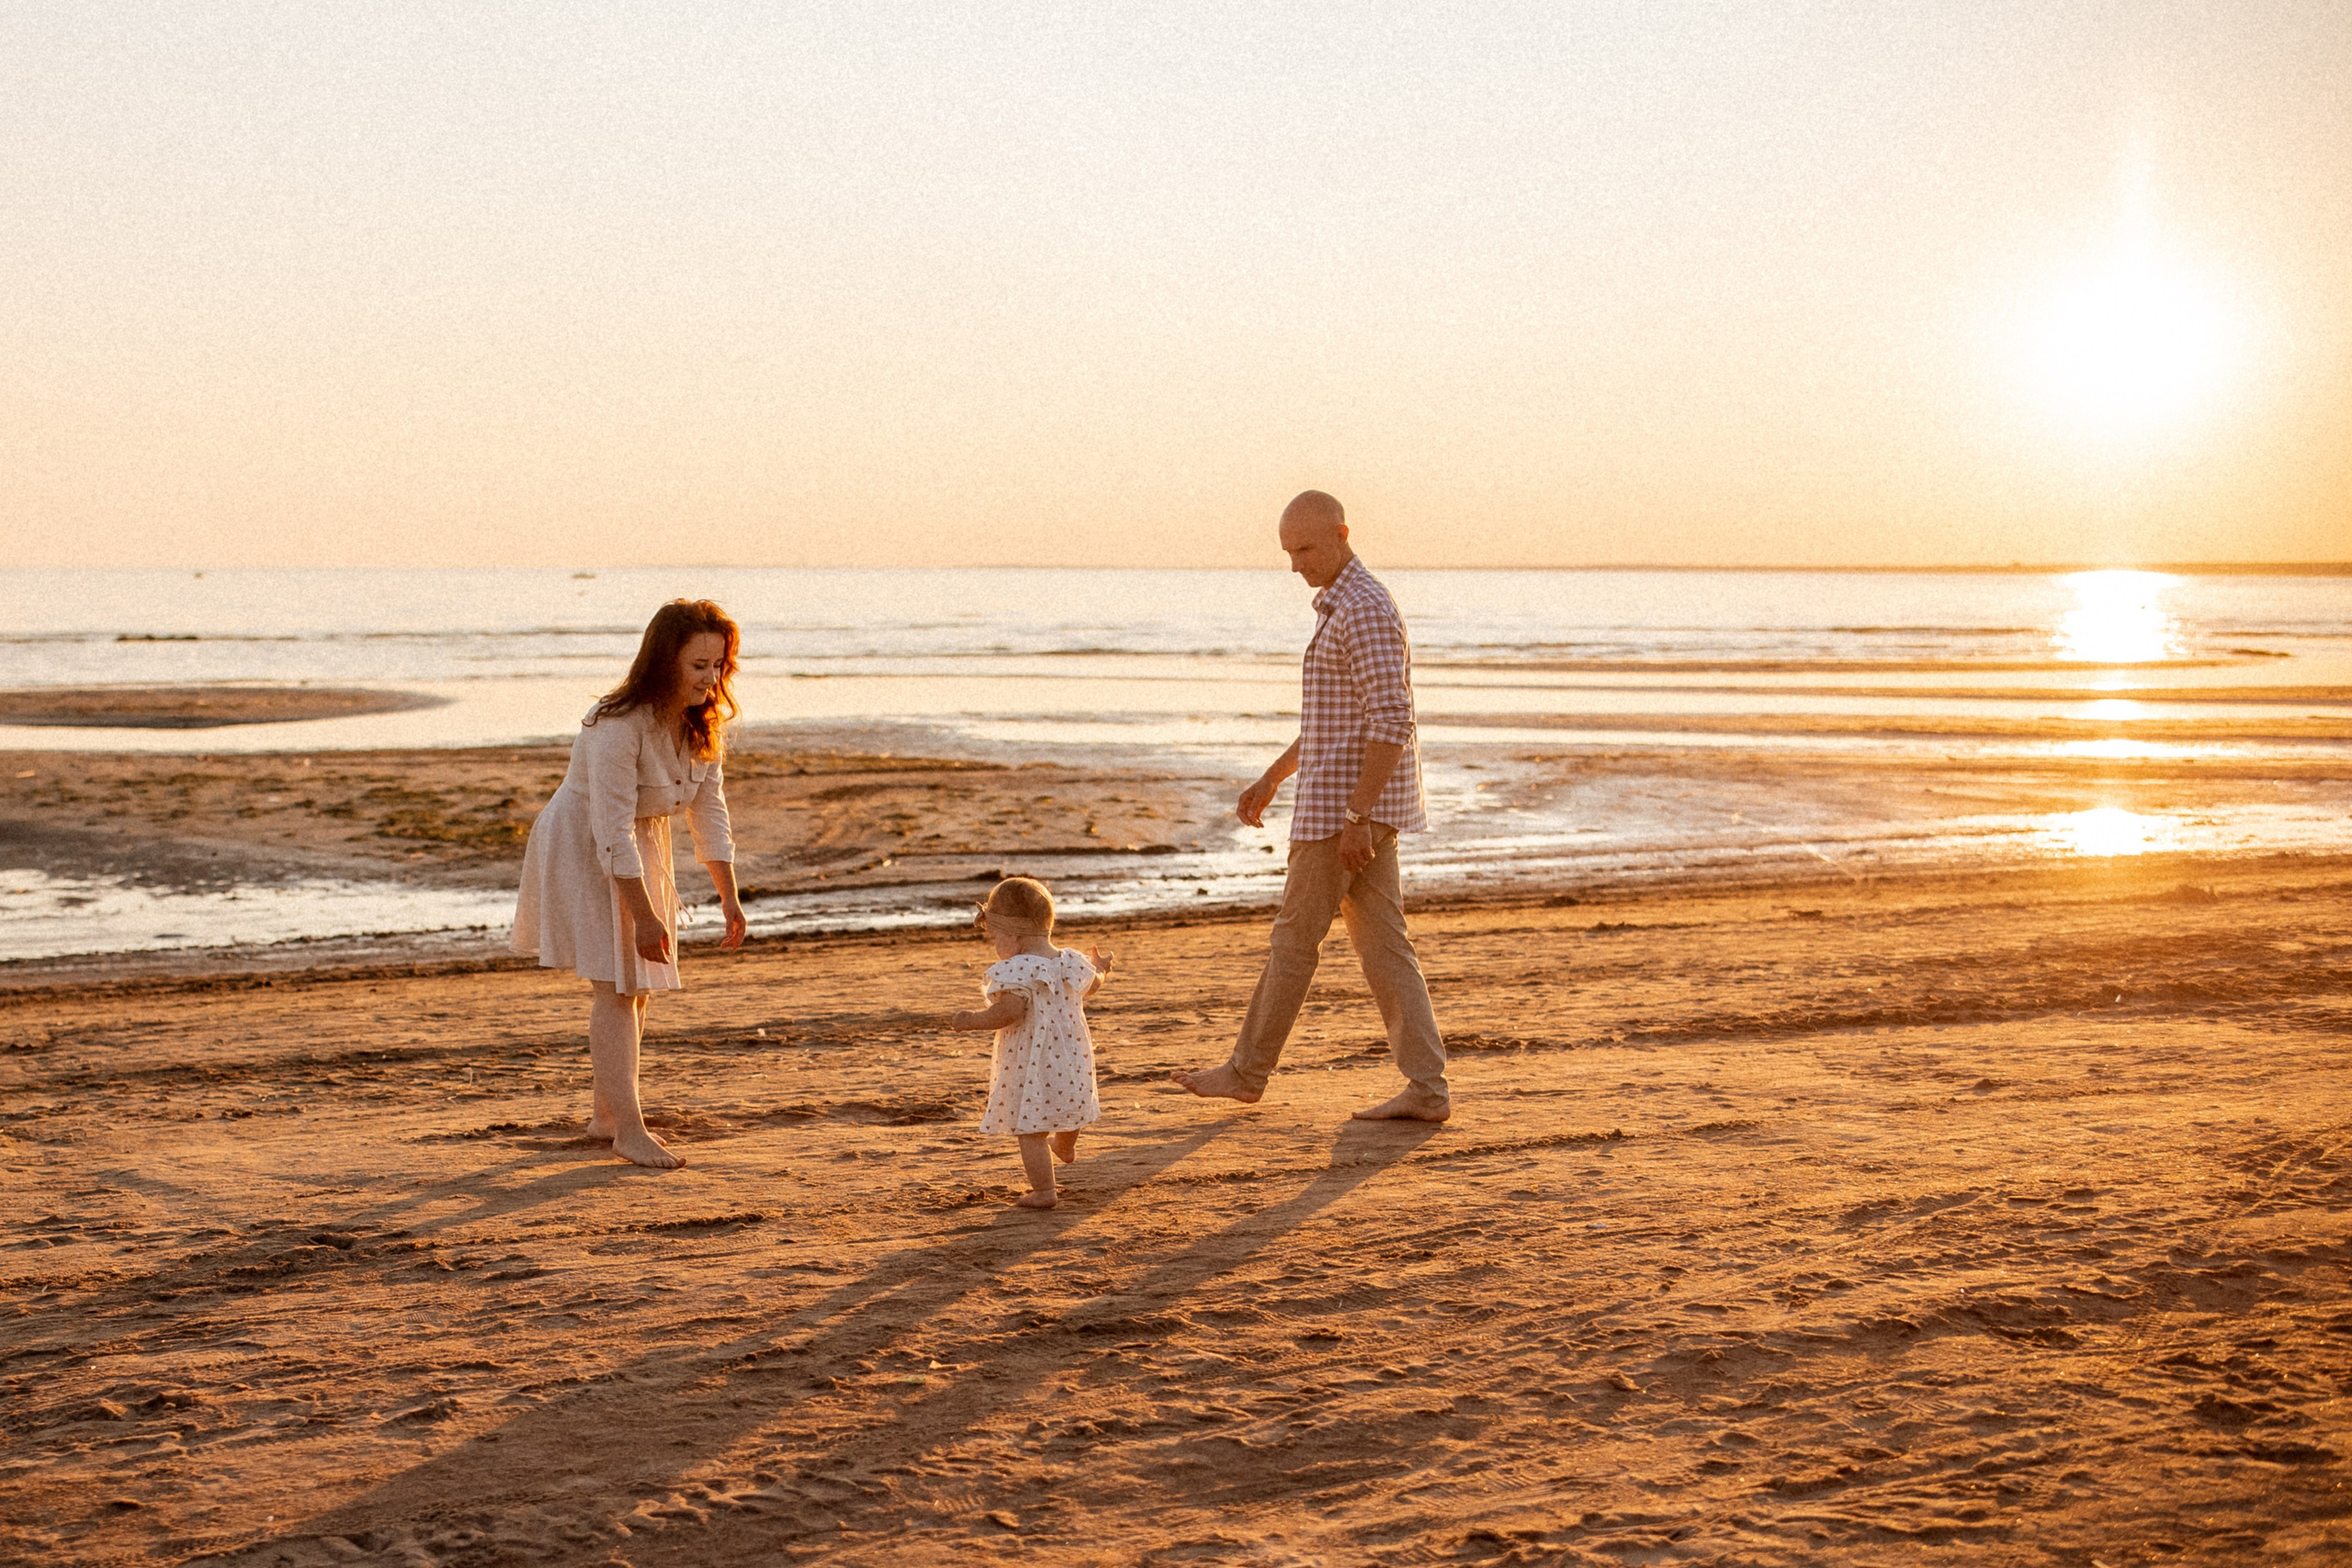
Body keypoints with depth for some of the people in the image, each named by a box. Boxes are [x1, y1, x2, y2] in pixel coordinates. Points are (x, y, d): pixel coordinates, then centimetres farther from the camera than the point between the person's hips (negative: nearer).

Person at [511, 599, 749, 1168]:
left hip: (641, 848, 8)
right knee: (616, 986, -12)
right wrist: (644, 915, -29)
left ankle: (604, 1111, 29)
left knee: (638, 983, 14)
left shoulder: (701, 723, -6)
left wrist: (729, 897, -4)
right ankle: (628, 1129, -8)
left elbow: (709, 811, 1)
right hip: (583, 849, -8)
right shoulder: (618, 726, -31)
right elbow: (613, 831, -30)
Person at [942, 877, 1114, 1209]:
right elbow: (1091, 986, 20)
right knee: (1067, 1103, 33)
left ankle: (1043, 1191, 0)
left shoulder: (1014, 971, -22)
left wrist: (971, 1020, -20)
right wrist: (1100, 970, 43)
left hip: (1029, 1066, -8)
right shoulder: (1071, 963, 1)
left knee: (1030, 1129, 1)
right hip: (1072, 1062, 8)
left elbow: (1009, 1010, -33)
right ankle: (1066, 1147, 59)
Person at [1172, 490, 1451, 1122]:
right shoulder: (1346, 607, 18)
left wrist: (1355, 816, -25)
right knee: (1381, 946, 6)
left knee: (1295, 937, 3)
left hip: (1348, 803, -10)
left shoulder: (1365, 610, -17)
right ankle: (1426, 1089, 1)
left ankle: (1249, 1071, 16)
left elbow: (1393, 720, -23)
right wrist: (1272, 777, 29)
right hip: (1359, 806, 10)